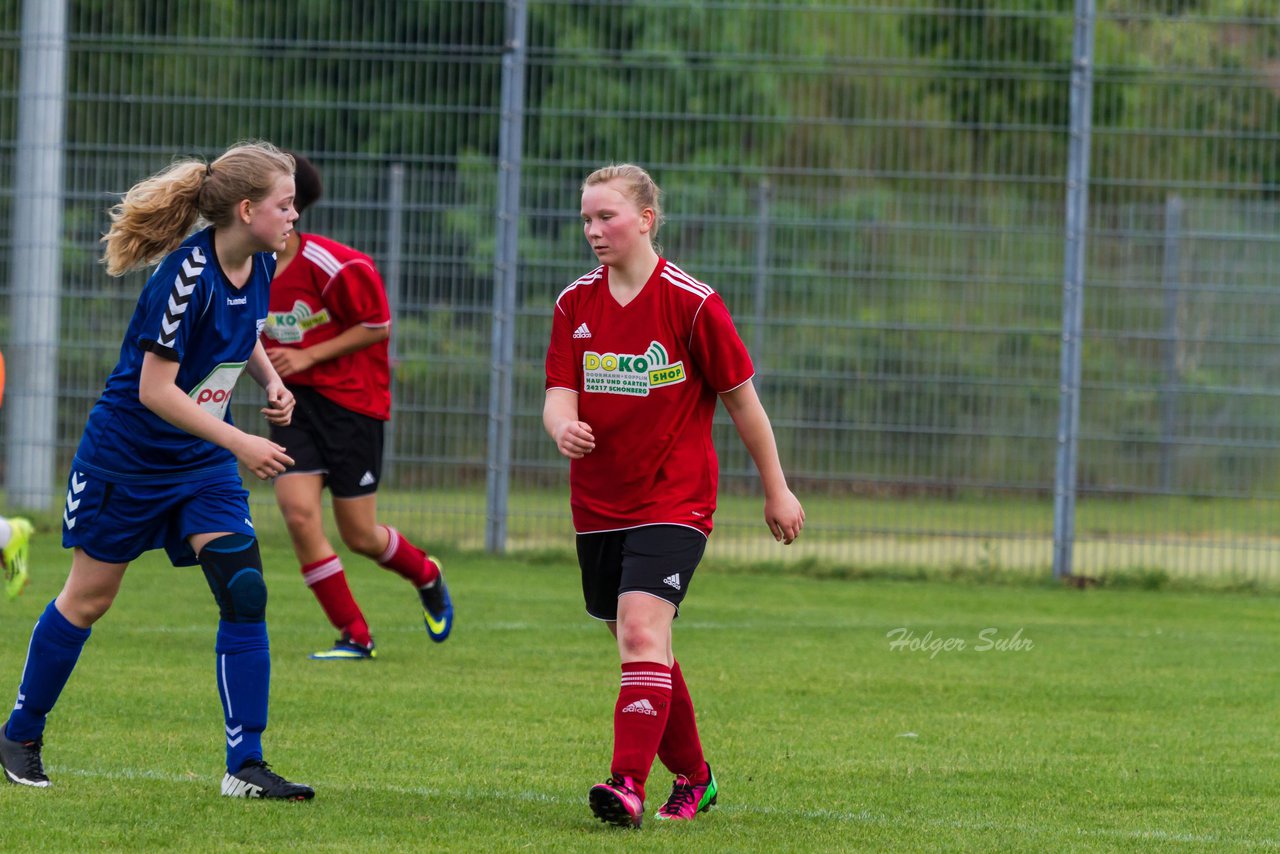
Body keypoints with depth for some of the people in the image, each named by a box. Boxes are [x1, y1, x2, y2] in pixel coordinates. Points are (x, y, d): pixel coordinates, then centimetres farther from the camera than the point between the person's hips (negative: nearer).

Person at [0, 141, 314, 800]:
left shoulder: (260, 266, -3)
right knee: (87, 598, 8)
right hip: (127, 459, -6)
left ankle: (246, 766, -7)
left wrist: (271, 380, 0)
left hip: (203, 462, 6)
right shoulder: (186, 275, -26)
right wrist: (240, 443, -28)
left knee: (245, 593, -9)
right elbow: (155, 389, -26)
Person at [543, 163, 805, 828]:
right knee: (642, 649, 13)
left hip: (673, 502, -5)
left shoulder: (691, 304, -9)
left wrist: (776, 490, 4)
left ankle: (629, 785, -29)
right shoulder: (575, 304, 5)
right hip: (598, 504, 6)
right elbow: (559, 393, -1)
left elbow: (741, 399, -1)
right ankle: (692, 778, 29)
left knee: (641, 630, -22)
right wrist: (563, 426, -27)